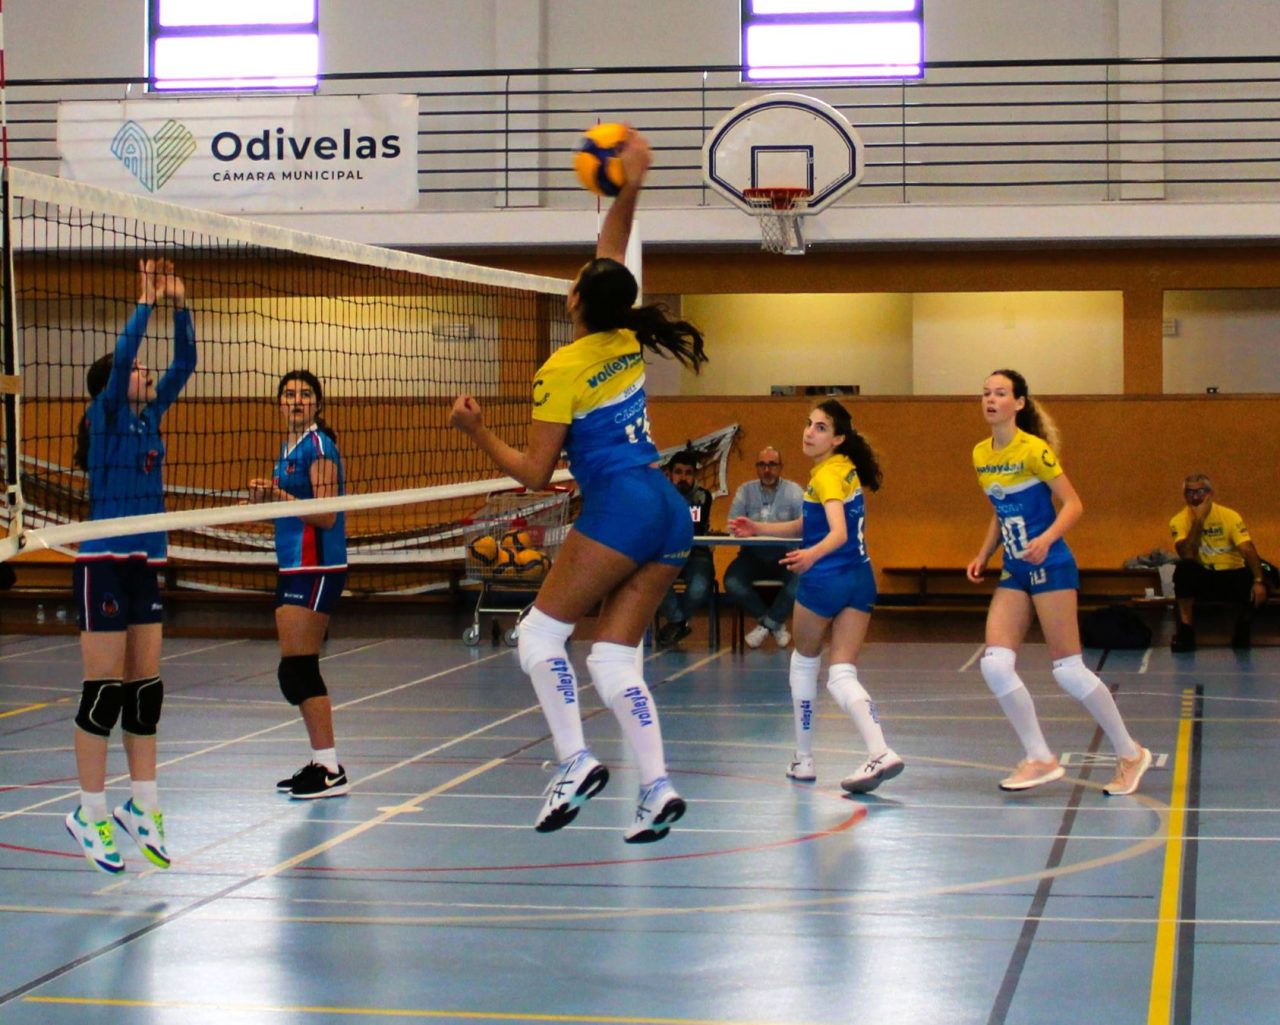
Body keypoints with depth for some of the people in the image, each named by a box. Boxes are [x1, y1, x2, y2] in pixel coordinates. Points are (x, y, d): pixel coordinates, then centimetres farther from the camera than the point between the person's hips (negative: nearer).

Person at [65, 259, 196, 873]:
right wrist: (146, 302, -19)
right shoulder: (105, 416, -6)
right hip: (103, 563, -7)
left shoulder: (150, 416, 11)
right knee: (105, 690, -5)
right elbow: (121, 357, -21)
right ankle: (90, 813, 1)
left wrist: (179, 305, 2)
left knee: (145, 688, 7)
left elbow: (184, 364, 10)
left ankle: (142, 807, 12)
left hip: (146, 564, 7)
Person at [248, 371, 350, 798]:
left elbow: (326, 515, -16)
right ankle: (321, 764, 14)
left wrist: (281, 497, -25)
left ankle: (330, 770, -9)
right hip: (294, 566, 10)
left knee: (297, 669, -11)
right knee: (297, 671, 9)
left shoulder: (319, 446, -10)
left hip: (316, 567, -10)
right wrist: (266, 497, 4)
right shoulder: (289, 447, 17)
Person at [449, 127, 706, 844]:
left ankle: (576, 761, -6)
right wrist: (631, 187, 23)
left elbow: (535, 474, -6)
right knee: (614, 659, 5)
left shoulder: (564, 370, -8)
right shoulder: (630, 342, 10)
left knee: (541, 634, 4)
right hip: (671, 513, 7)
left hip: (619, 510, -7)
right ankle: (657, 789, -6)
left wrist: (478, 433, 1)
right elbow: (613, 257, 25)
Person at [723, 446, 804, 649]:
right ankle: (776, 623, -4)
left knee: (801, 580, -32)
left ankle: (766, 622, -5)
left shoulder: (794, 491, -1)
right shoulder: (745, 491, 3)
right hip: (753, 555, 1)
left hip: (784, 556, -1)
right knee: (732, 582, -27)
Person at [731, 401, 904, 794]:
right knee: (842, 676, 1)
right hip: (860, 580, 7)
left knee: (804, 662, 15)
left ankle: (803, 758, 23)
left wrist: (811, 555, -46)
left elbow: (838, 533, -28)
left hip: (824, 580, -7)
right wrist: (760, 528, 17)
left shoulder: (828, 474, -13)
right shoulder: (845, 468, 14)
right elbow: (808, 526, 23)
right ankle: (880, 753, -21)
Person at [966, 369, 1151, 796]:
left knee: (1068, 671, -5)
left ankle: (1130, 754, 12)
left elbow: (1073, 504, -14)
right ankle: (1040, 760, 4)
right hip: (1014, 573, 7)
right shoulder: (981, 454, 9)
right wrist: (983, 555, 11)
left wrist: (1045, 539, -29)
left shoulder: (1033, 449, -13)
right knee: (995, 665, -7)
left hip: (1049, 567, -7)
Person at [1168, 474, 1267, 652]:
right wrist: (1198, 520, -27)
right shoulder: (1179, 521, -8)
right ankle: (1186, 629, -21)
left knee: (1258, 590, -30)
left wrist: (1258, 581, -35)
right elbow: (1187, 555, -24)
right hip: (1203, 578, 0)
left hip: (1232, 576, 0)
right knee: (1183, 568, -33)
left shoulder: (1229, 516, -10)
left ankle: (1244, 623, 5)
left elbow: (1248, 550, -20)